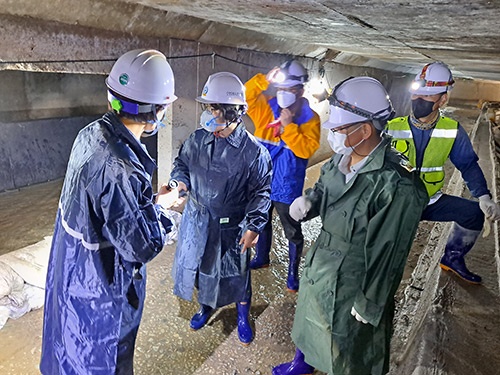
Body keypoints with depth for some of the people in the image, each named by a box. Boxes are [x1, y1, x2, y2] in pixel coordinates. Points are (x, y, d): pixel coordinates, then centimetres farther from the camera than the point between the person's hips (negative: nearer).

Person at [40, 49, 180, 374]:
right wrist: (159, 208, -12)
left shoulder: (92, 133, -8)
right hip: (100, 292, -8)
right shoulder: (118, 168, -37)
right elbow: (144, 248, -28)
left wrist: (151, 198, 4)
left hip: (72, 270, 8)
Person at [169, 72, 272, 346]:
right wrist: (180, 182, -12)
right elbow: (181, 164, 10)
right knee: (199, 265, 23)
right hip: (197, 220, 4)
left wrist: (253, 226, -15)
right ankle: (206, 307, 53)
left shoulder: (253, 151, -19)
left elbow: (261, 191, -11)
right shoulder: (197, 140, -8)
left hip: (231, 227, -4)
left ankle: (243, 318, 44)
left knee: (237, 273, 15)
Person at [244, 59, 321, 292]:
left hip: (287, 187, -4)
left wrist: (288, 126, -27)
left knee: (292, 232, 9)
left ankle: (293, 273, 28)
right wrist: (264, 81, -22)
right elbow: (243, 97, -12)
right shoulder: (266, 108, -2)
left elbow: (307, 149, -22)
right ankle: (261, 258, 47)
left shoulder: (310, 118, -11)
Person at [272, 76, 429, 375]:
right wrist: (307, 201, -11)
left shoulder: (397, 185, -31)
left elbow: (386, 254, -24)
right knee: (308, 318, 32)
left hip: (352, 283, -7)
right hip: (318, 266, 8)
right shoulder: (341, 158, -8)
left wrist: (369, 305, -14)